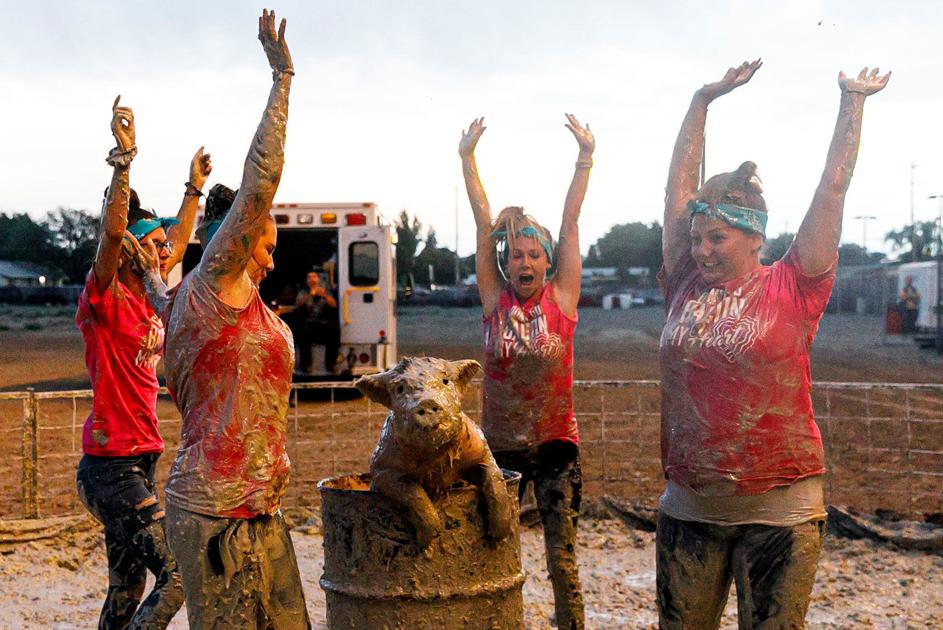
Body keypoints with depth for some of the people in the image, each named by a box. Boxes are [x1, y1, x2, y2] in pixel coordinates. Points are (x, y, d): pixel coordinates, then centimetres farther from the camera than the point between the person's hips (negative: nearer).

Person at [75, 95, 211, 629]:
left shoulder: (148, 300, 10)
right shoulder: (106, 301, -11)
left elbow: (177, 245, 26)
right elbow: (112, 234, -28)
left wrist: (195, 189, 31)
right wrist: (124, 161, -33)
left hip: (140, 464, 9)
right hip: (111, 466, -9)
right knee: (179, 575, -12)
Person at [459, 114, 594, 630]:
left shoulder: (561, 298, -3)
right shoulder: (495, 299, 0)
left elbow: (570, 224, -5)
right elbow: (484, 224, -2)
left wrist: (586, 158, -4)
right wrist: (467, 157, 2)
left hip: (555, 444, -2)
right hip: (500, 444, 2)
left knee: (562, 559, 2)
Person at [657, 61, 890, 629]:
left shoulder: (791, 291, -5)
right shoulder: (687, 287, 3)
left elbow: (833, 189, -3)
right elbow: (681, 186, 8)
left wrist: (853, 102, 3)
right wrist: (704, 100, 13)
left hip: (778, 510, -3)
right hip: (688, 505, 4)